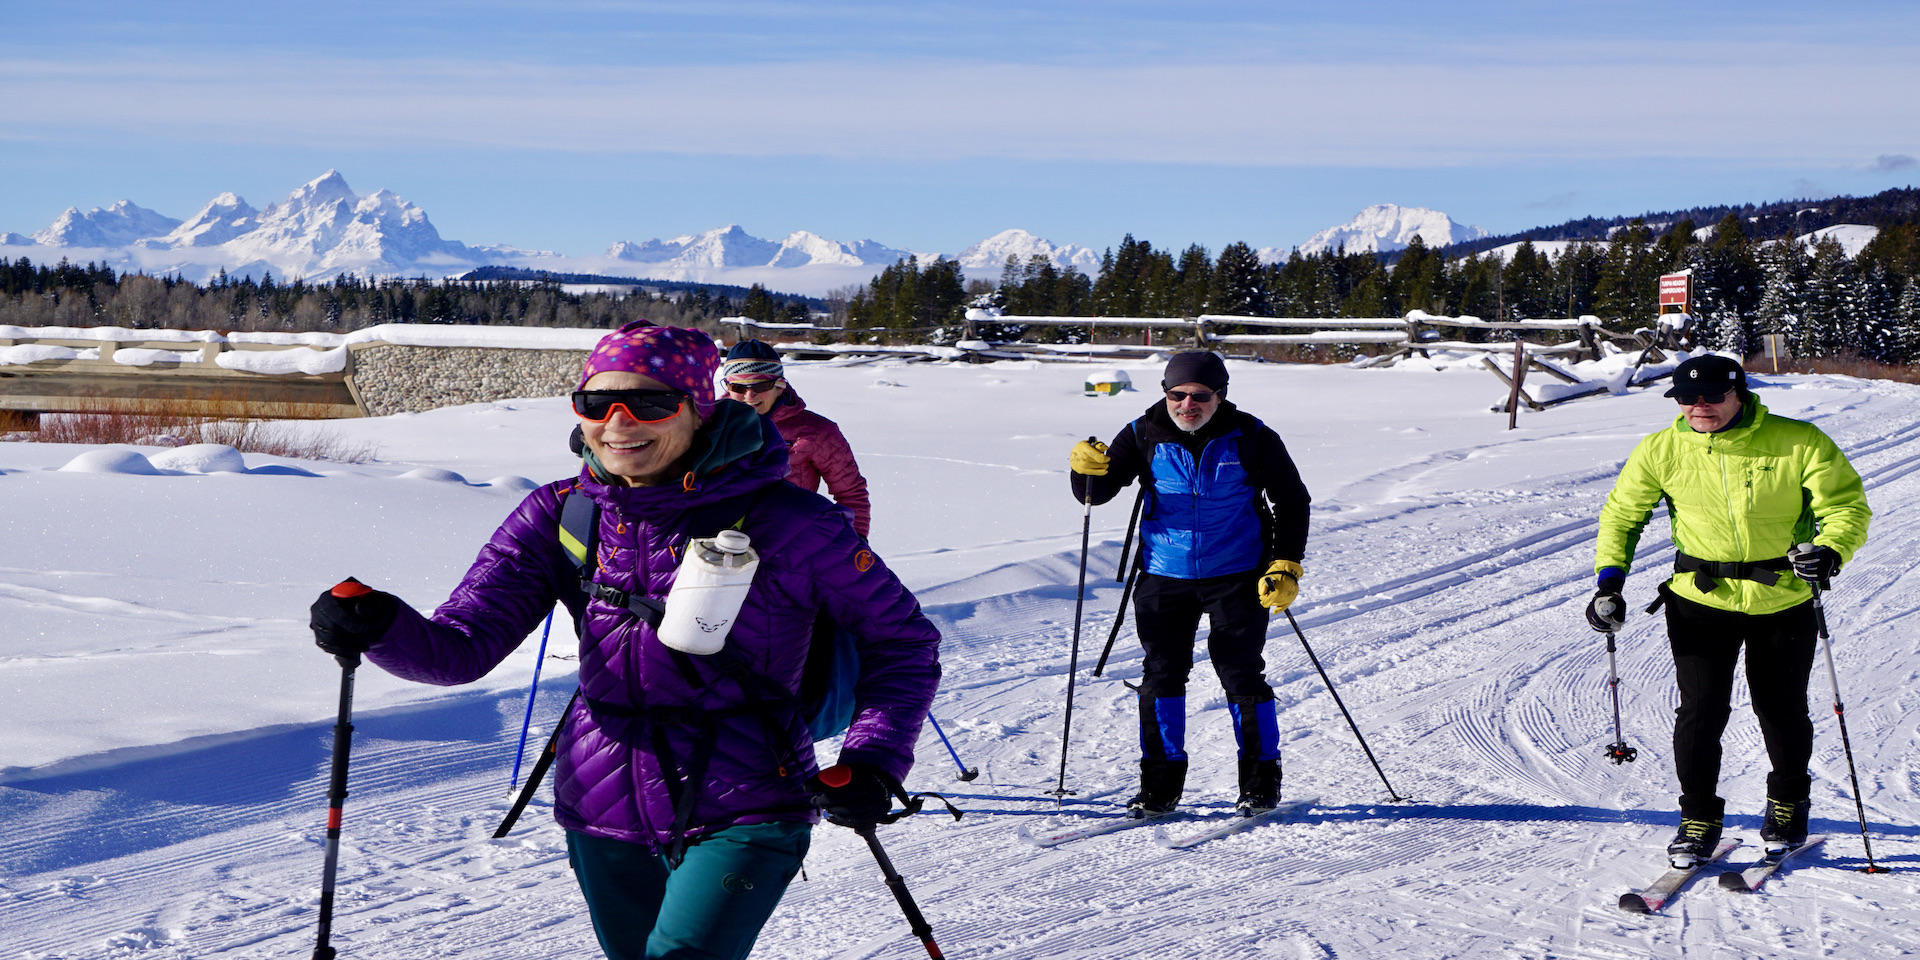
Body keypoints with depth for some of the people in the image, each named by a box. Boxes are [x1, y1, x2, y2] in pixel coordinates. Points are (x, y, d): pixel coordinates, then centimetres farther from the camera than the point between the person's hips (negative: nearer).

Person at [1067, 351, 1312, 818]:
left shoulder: (1251, 438, -4)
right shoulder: (1144, 437, -2)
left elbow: (1292, 500, 5)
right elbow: (1096, 495, 0)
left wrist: (1287, 566, -4)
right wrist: (1089, 470, -23)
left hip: (1237, 577, -2)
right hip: (1164, 576, 2)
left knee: (1241, 675, -3)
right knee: (1162, 675, 0)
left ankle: (1261, 780, 12)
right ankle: (1161, 783, 10)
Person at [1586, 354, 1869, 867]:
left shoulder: (1798, 443, -9)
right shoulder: (1661, 451, -3)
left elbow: (1846, 503, -6)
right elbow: (1621, 513, 9)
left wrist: (1830, 549, -27)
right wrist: (1609, 579, -3)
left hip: (1783, 601, 0)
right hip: (1700, 599, 1)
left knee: (1782, 709, 10)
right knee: (1702, 709, -7)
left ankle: (1788, 802, 36)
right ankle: (1699, 817, 12)